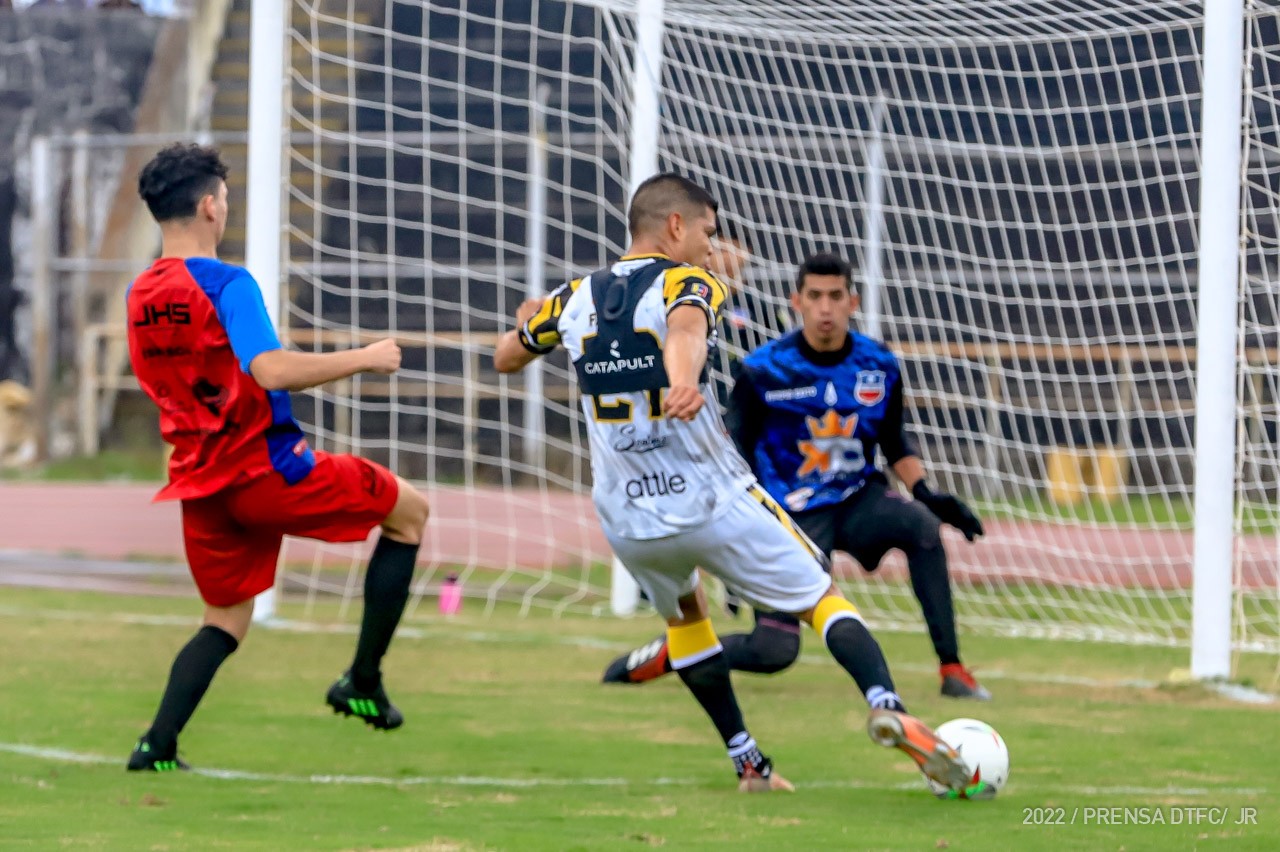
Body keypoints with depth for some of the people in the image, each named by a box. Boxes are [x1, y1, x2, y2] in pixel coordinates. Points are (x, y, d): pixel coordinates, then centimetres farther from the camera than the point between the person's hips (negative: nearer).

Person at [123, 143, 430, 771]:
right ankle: (363, 682, 10)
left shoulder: (140, 297, 8)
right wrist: (363, 359, -20)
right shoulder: (226, 284, -16)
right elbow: (271, 370, -30)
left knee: (226, 621, 20)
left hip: (201, 483, 7)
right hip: (267, 469, -7)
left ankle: (157, 744, 1)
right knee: (409, 512, 11)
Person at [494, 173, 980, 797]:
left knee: (683, 612, 32)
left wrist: (526, 321, 48)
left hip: (627, 525, 5)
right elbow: (684, 331, -32)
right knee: (819, 600, 5)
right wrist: (684, 382, -54)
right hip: (713, 503, -5)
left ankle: (746, 762, 27)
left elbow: (505, 358, 25)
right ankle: (886, 704, -22)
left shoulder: (574, 299, 8)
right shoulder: (686, 283, -7)